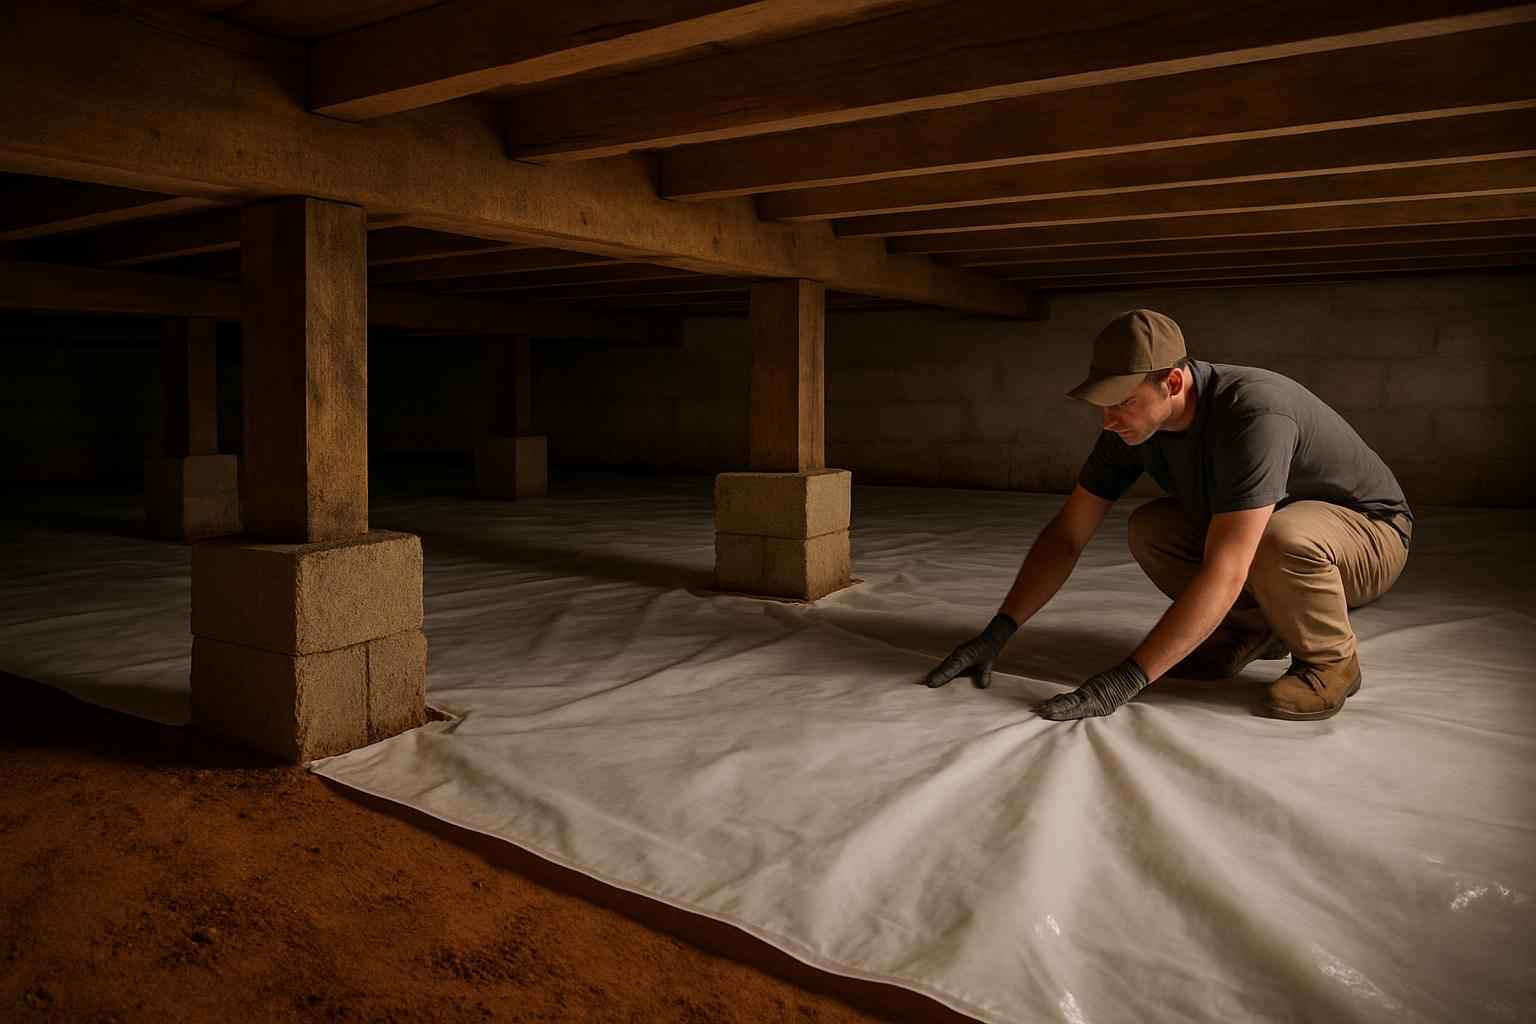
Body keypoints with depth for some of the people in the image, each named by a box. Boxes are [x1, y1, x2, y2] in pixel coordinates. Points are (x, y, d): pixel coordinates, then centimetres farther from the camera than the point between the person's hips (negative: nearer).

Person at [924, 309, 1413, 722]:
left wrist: (1123, 681, -44)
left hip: (1367, 535, -6)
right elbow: (1066, 535, -10)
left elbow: (1223, 574, -42)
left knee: (1280, 535, -38)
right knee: (1149, 531, -14)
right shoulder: (1133, 424, -15)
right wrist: (996, 633, -19)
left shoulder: (1253, 414, -37)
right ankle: (1254, 629, 2)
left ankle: (1331, 659, -10)